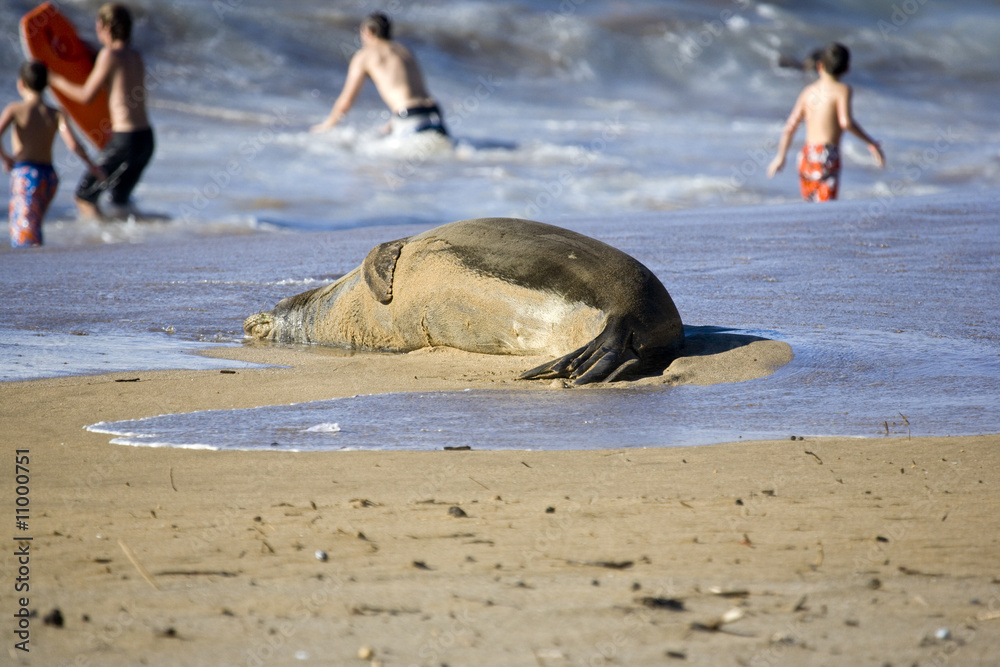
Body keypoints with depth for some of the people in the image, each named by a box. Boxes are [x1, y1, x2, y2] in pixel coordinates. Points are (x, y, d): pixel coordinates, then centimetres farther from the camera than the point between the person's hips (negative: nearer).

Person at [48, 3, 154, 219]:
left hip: (125, 139, -8)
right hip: (146, 137, 8)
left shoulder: (110, 54, -9)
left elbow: (86, 96, -8)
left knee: (85, 196, 2)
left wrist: (56, 81, 5)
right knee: (119, 204, 19)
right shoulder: (136, 57, 13)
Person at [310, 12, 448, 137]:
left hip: (411, 122, -6)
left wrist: (326, 126, 33)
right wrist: (390, 127, 49)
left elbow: (345, 101, 16)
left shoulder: (363, 56, 13)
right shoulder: (405, 51, 29)